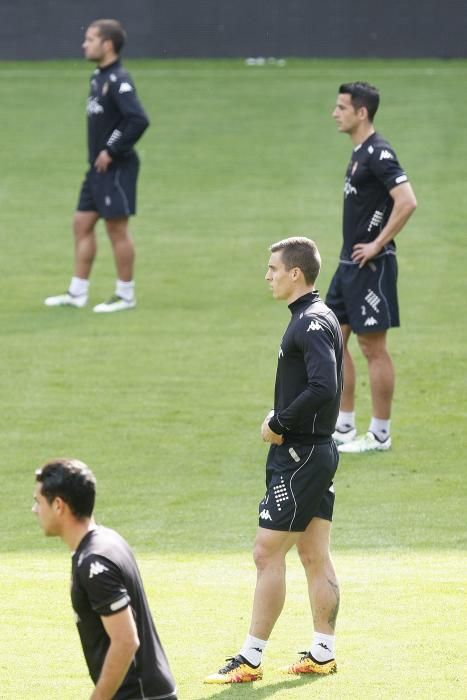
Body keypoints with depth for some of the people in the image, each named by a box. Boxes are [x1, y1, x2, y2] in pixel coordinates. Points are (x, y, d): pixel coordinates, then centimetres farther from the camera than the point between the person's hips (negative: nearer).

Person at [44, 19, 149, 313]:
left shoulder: (118, 81, -18)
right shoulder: (98, 77, 11)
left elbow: (139, 120, -27)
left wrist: (112, 151, -21)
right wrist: (98, 153, 11)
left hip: (116, 167, -10)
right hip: (98, 168, 10)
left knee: (117, 228, -1)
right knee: (82, 223, 11)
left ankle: (126, 295, 8)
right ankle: (78, 292, 17)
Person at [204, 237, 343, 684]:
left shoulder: (312, 323, -17)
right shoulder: (315, 318, 14)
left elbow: (324, 388, -28)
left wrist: (279, 425, -18)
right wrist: (281, 419, 6)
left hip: (300, 455, -10)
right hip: (318, 450, 10)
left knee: (267, 554, -7)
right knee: (315, 557, 12)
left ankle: (250, 660, -5)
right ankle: (322, 654, 15)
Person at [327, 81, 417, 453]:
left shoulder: (378, 153, -17)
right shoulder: (360, 152, 13)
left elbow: (407, 201, -27)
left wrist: (377, 244, -21)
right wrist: (356, 248, 15)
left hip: (371, 266, -10)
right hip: (350, 265, 10)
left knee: (373, 347, -3)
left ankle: (380, 435, 4)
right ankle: (344, 427, 19)